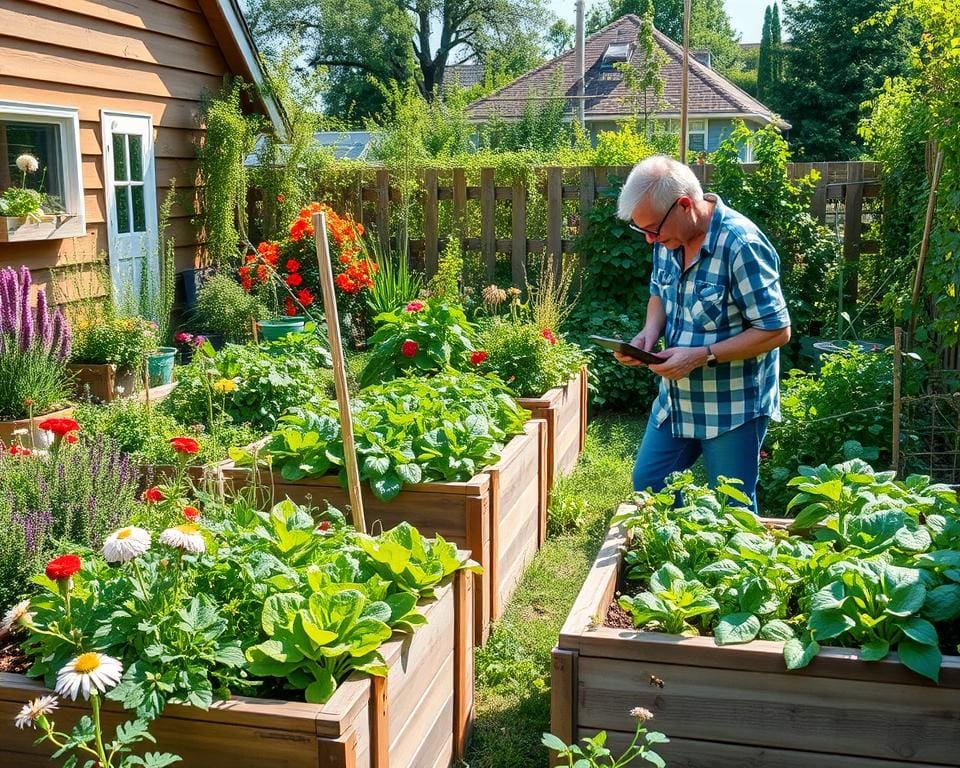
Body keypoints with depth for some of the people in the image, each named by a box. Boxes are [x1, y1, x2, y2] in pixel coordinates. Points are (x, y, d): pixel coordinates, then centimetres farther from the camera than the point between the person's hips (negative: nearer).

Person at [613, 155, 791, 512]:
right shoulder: (668, 238, -2)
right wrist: (648, 335, -6)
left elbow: (776, 330, -22)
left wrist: (702, 356, -26)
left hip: (732, 407, -7)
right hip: (676, 398, 7)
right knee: (647, 484, 16)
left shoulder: (741, 245, -24)